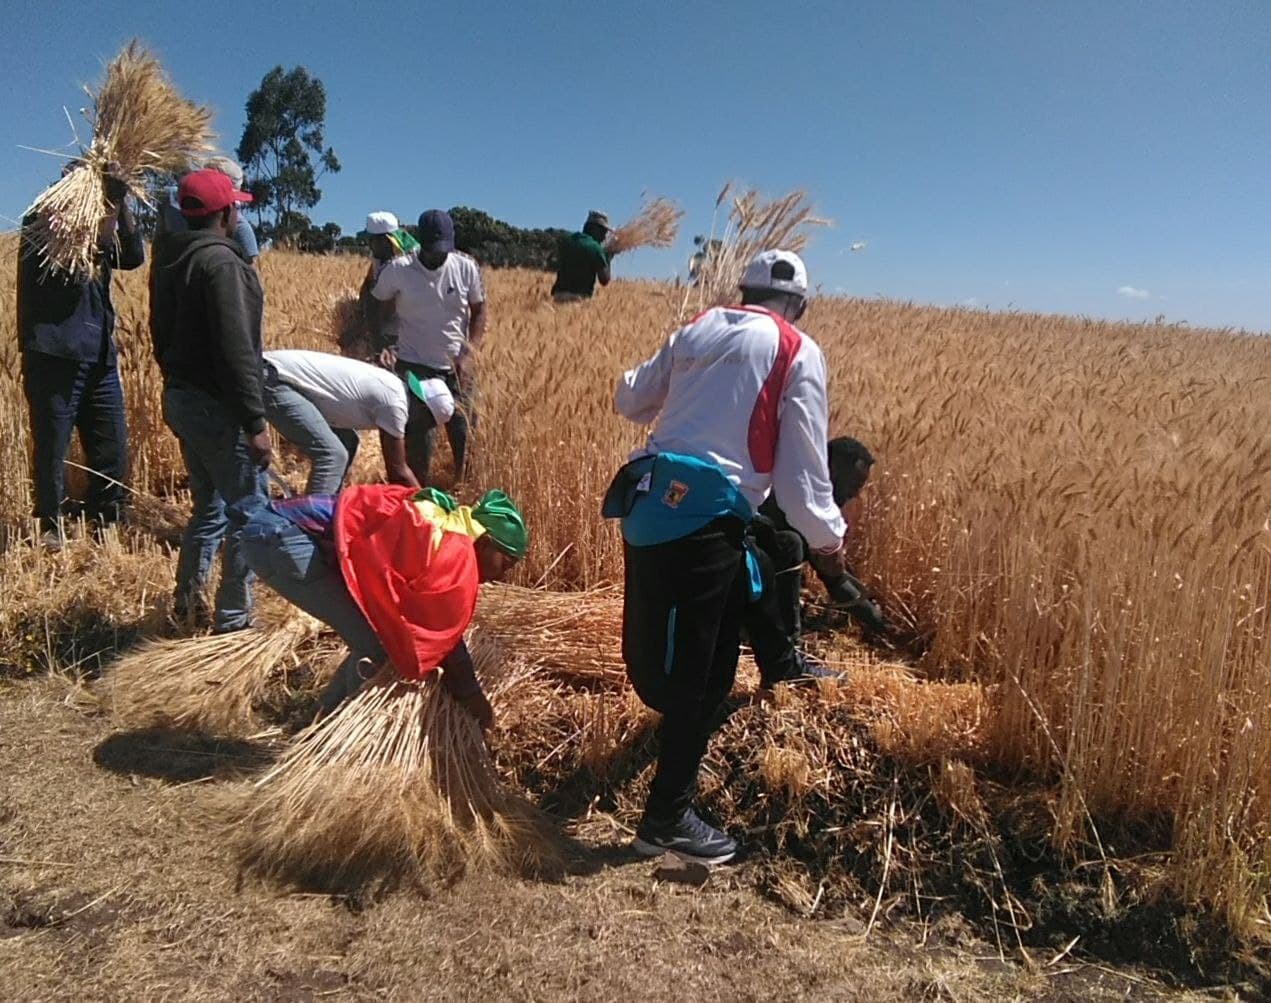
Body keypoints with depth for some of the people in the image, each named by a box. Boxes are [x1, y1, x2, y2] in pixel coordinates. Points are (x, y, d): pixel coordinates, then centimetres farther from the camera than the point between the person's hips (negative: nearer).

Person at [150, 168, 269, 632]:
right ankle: (233, 622, 6)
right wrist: (255, 422, -21)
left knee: (209, 508, 21)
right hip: (217, 407, -9)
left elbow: (163, 334, 19)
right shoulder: (220, 261, -17)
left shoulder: (170, 259, 12)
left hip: (181, 398, 10)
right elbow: (235, 349, -23)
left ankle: (187, 602, 30)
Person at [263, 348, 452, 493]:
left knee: (347, 442, 16)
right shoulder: (394, 402, -16)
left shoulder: (393, 388, 12)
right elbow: (397, 471, -9)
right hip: (274, 379, -10)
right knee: (332, 455, -17)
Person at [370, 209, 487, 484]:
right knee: (418, 441, -5)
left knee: (464, 435, 4)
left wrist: (469, 353, -6)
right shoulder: (397, 270, -8)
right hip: (413, 368, -2)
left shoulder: (466, 268, -4)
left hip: (456, 369, 2)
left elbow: (479, 312, 7)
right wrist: (383, 344, -11)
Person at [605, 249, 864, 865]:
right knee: (702, 672, 4)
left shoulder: (696, 331, 17)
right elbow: (803, 463, -3)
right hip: (705, 518, -6)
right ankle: (666, 817, 13)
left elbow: (629, 401, 28)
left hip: (647, 501, 7)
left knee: (657, 647, 23)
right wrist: (827, 540, 11)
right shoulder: (797, 352, 2)